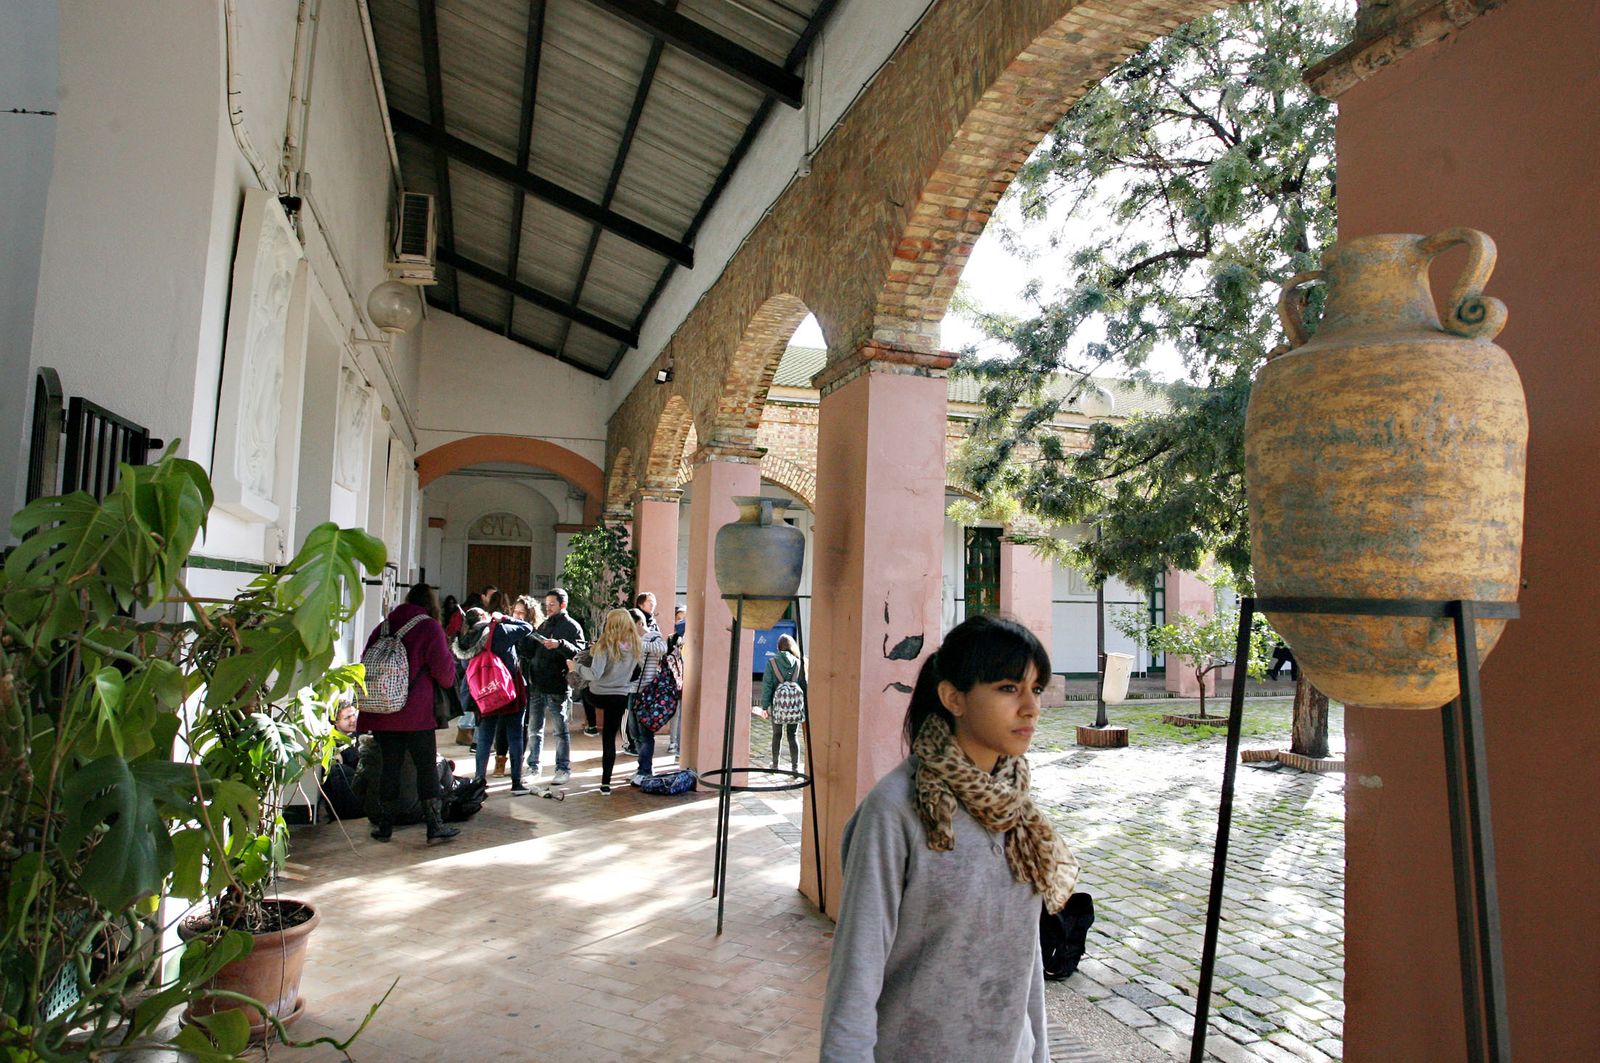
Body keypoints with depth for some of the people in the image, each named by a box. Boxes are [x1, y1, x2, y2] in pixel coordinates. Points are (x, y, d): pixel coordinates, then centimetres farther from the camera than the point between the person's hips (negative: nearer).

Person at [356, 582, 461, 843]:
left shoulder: (383, 627, 9)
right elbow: (444, 673, -6)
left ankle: (384, 826, 19)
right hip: (415, 714, -4)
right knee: (427, 767, 4)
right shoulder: (429, 627, -6)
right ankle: (434, 826, 6)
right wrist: (449, 655, 14)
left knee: (390, 766, 13)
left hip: (381, 713, 4)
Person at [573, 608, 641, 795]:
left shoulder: (605, 646, -19)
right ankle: (605, 782, 9)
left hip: (598, 695, -3)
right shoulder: (637, 646, -5)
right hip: (620, 697, 3)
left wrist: (576, 666, -8)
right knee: (610, 739, 9)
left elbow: (594, 674, -24)